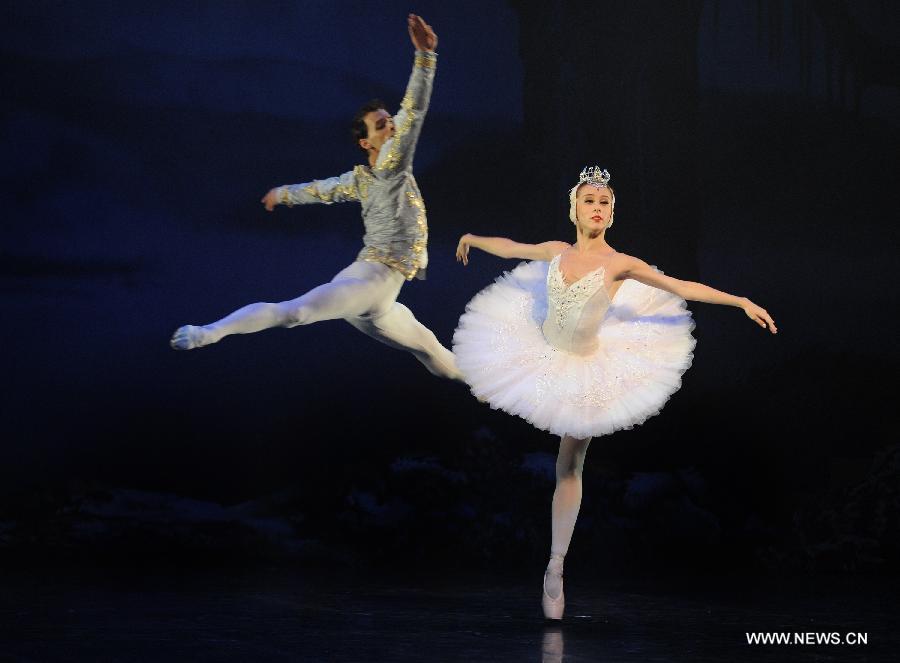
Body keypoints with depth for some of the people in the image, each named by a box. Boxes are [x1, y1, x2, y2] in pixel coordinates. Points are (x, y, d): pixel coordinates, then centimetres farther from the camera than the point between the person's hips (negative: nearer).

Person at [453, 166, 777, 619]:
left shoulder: (620, 264, -17)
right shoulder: (556, 253, -6)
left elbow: (682, 288, -18)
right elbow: (511, 247, 12)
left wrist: (740, 301, -24)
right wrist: (473, 239, 29)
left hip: (584, 368, -3)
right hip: (541, 356, 4)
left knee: (570, 466, 2)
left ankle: (555, 569, 7)